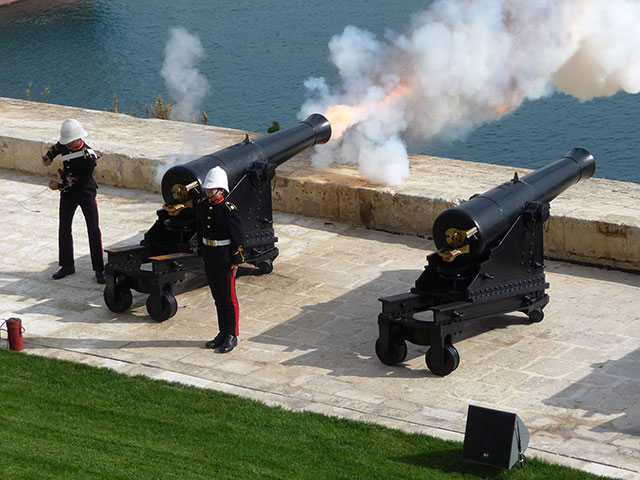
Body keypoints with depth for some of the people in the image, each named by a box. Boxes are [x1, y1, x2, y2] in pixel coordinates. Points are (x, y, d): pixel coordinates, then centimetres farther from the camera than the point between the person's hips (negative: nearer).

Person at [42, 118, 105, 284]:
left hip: (86, 192, -6)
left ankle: (99, 270, 0)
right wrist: (49, 157, 0)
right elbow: (56, 147, 19)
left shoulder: (88, 156, -27)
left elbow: (78, 180, -21)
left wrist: (58, 185, -11)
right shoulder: (65, 144, -7)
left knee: (93, 230, -6)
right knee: (64, 229, 10)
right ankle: (67, 265, 23)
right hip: (68, 193, 6)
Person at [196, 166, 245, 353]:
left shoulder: (229, 209, -18)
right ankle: (223, 333, 26)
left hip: (225, 258, -7)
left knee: (228, 297, 3)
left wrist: (236, 261, -13)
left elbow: (238, 235, -14)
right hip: (209, 257, 7)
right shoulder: (202, 206, 2)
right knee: (217, 296, 15)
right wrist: (202, 253, 16)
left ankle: (232, 336, 12)